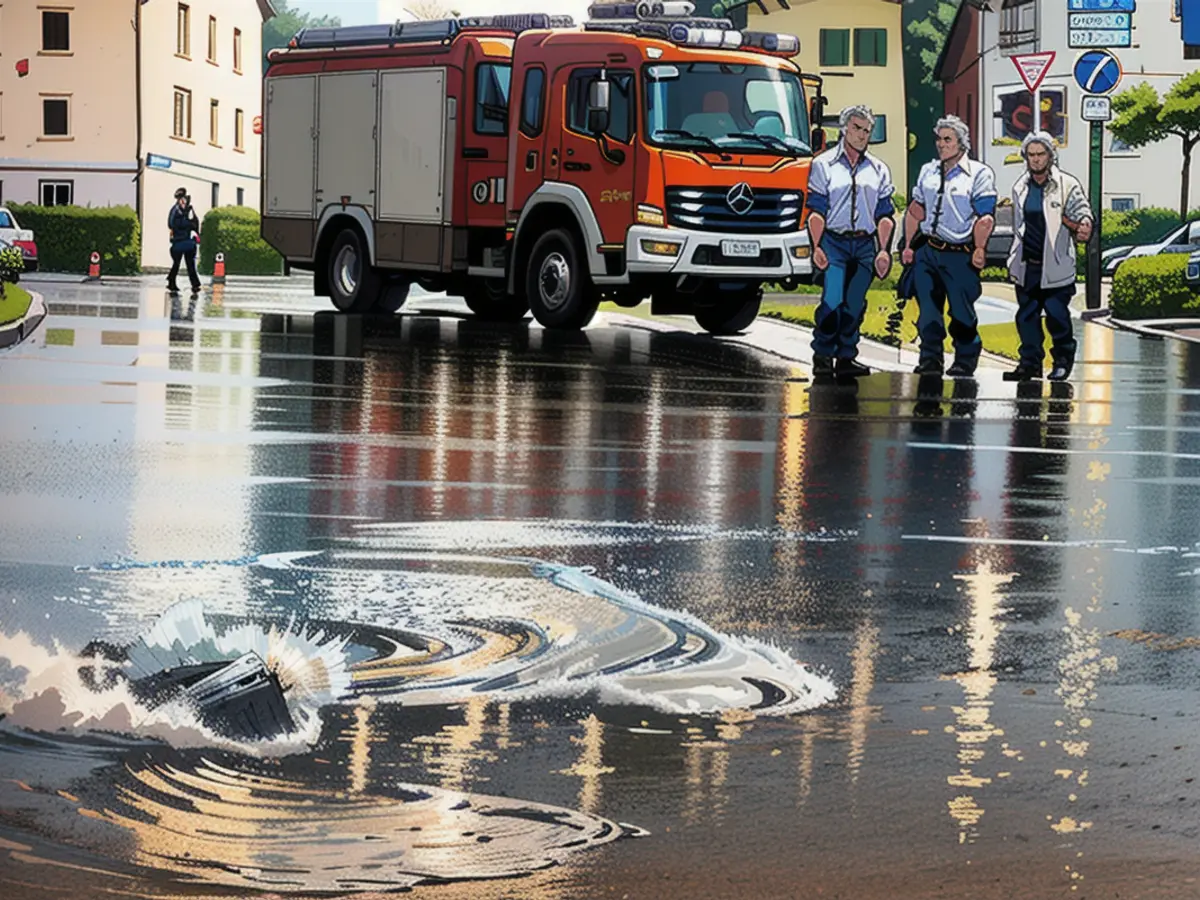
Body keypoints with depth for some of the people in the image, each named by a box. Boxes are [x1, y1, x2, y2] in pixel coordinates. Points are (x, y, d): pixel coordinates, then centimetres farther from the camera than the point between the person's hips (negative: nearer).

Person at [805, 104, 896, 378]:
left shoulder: (878, 169, 16)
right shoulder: (824, 165, 5)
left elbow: (885, 215, 14)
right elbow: (816, 210, -1)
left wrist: (884, 250, 4)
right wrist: (816, 247, -9)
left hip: (865, 245, 4)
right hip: (834, 241, -3)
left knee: (855, 304, 2)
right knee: (832, 300, -12)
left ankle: (846, 357, 9)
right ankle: (822, 355, -3)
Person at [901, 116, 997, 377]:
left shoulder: (979, 174, -3)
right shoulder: (928, 171, 14)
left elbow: (985, 217, -9)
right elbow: (916, 211, 18)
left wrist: (980, 250, -15)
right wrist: (910, 245, 13)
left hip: (960, 255, -5)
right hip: (927, 252, 5)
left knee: (962, 313, 1)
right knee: (928, 310, 4)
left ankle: (965, 362, 13)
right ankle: (930, 360, 13)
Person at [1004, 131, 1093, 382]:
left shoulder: (1067, 185, -4)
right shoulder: (1020, 188, 11)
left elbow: (1082, 212, -3)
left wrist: (1083, 226, -24)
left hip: (1055, 265, -4)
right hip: (1026, 265, 4)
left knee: (1057, 315, -2)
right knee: (1026, 316, 6)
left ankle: (1062, 361, 13)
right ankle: (1030, 362, 14)